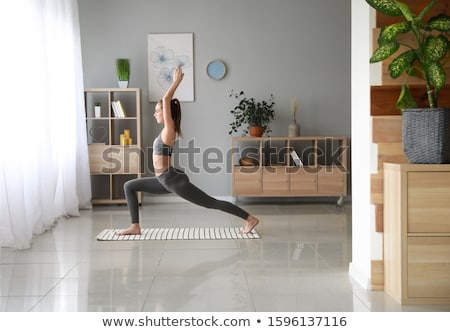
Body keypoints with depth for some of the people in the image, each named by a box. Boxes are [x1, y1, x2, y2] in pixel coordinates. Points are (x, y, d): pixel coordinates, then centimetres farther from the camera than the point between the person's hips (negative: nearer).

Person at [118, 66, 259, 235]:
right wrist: (176, 82, 21)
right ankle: (135, 226, 10)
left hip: (174, 180, -10)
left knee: (211, 203, -6)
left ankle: (250, 219, 0)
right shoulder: (167, 130, 11)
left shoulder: (169, 129, -13)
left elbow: (166, 99, -18)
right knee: (129, 186, 12)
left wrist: (176, 81, -10)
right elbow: (167, 101, 21)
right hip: (166, 180, 10)